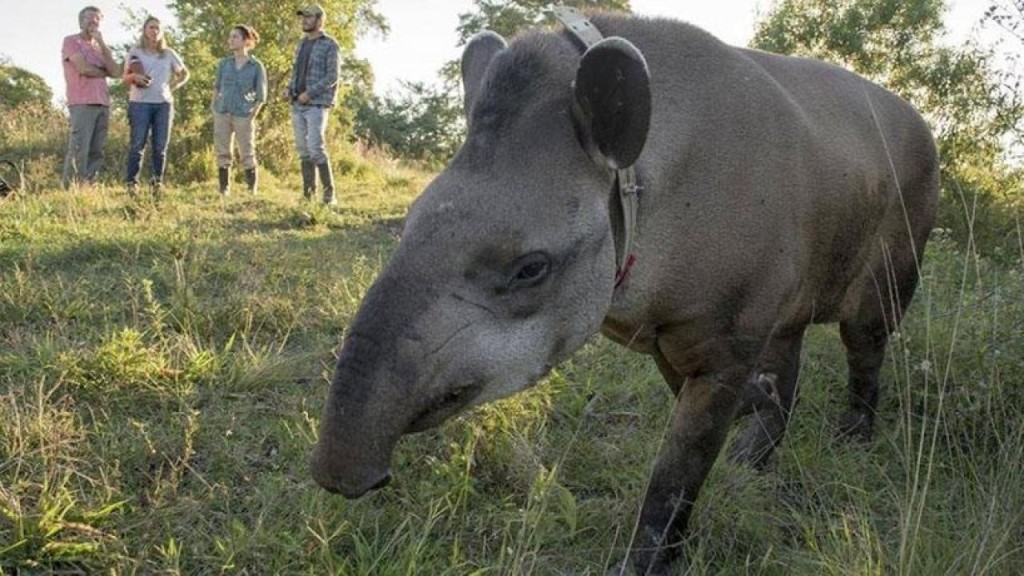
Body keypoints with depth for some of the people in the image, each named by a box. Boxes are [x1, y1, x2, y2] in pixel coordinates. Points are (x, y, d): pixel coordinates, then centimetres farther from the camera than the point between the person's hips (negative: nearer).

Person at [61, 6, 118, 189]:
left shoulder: (100, 47, 23)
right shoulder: (71, 41, 5)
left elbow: (114, 72, 8)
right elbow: (83, 68, -9)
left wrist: (102, 44, 3)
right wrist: (104, 72, 8)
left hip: (103, 103, 6)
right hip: (82, 103, -6)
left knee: (96, 152, 0)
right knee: (79, 149, -14)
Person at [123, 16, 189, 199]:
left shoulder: (168, 54, 11)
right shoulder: (135, 52, 6)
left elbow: (184, 73, 21)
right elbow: (125, 76, 8)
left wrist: (172, 87, 6)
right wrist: (134, 77, -15)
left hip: (163, 103, 2)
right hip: (140, 103, -2)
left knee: (160, 146, 2)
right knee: (137, 144, -7)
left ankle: (157, 182, 10)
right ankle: (132, 183, -5)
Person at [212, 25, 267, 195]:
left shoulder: (256, 66, -3)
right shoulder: (224, 64, 6)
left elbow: (261, 96, -1)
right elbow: (217, 87, 18)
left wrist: (252, 115, -6)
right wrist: (214, 107, 7)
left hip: (243, 116, -3)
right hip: (222, 114, 3)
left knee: (247, 155, 2)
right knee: (222, 154, 6)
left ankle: (252, 191, 10)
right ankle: (223, 191, 14)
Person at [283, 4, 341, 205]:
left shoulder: (330, 45, -5)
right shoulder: (302, 45, 17)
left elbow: (332, 77, -12)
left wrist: (309, 93, -18)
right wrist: (288, 90, 2)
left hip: (317, 105, -7)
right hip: (298, 105, 7)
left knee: (316, 149, -15)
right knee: (303, 149, 5)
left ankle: (329, 192, -5)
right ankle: (308, 193, 9)